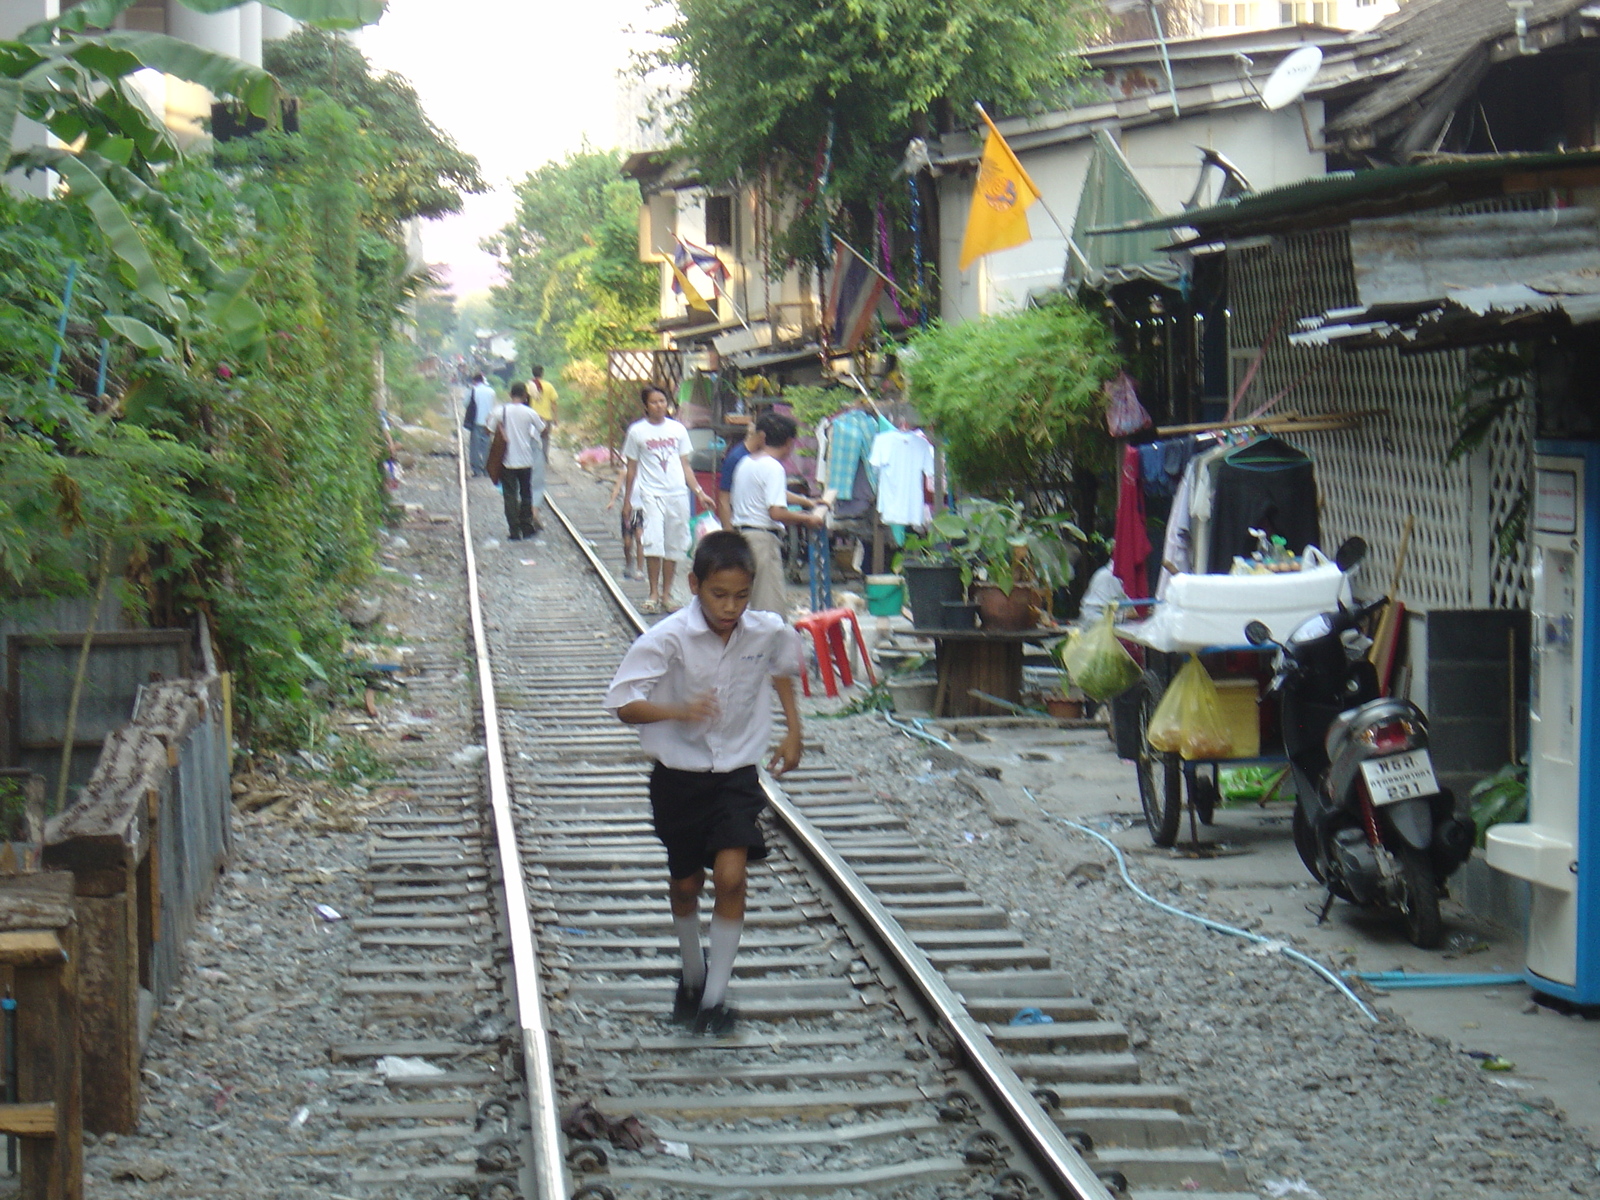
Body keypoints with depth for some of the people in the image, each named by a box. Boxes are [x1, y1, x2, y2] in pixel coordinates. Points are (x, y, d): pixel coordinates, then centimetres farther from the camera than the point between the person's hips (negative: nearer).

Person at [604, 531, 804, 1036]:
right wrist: (679, 711, -38)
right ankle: (692, 973, 39)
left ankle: (716, 995, -4)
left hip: (738, 774, 1)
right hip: (679, 776, -1)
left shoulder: (769, 632, -10)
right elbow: (623, 703, -23)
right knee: (685, 883, 13)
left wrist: (793, 729, 13)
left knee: (731, 876, -14)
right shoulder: (668, 638, -20)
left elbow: (783, 669, 16)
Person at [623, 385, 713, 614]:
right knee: (653, 542, -17)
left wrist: (699, 492, 5)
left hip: (678, 494, 3)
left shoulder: (678, 429, 11)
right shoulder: (637, 431, 3)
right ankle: (653, 593, -10)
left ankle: (666, 594, 13)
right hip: (652, 494, -3)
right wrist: (626, 501, 6)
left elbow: (685, 466, 15)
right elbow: (632, 469, 8)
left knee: (673, 546, 5)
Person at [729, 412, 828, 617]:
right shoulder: (773, 468, -13)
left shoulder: (745, 463, 13)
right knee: (771, 606, -8)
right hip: (763, 536, -9)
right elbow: (776, 513, -22)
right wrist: (807, 519, -7)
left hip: (740, 531, 9)